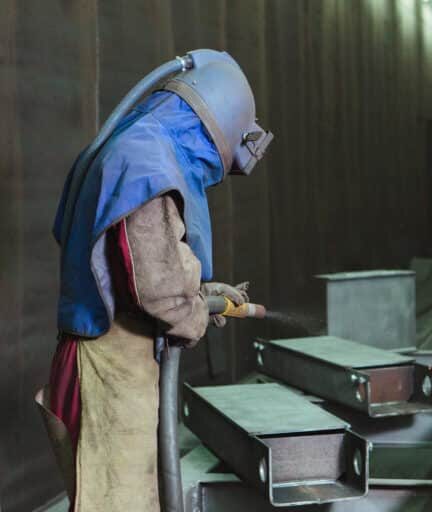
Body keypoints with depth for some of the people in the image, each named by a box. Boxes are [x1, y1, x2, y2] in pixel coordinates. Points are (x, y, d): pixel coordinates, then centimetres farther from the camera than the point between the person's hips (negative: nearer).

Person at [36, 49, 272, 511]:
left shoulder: (133, 153, 13)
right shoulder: (148, 161, -18)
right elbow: (157, 285, -24)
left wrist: (203, 292, 20)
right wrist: (195, 320, -4)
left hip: (122, 375, 10)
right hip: (110, 378, -10)